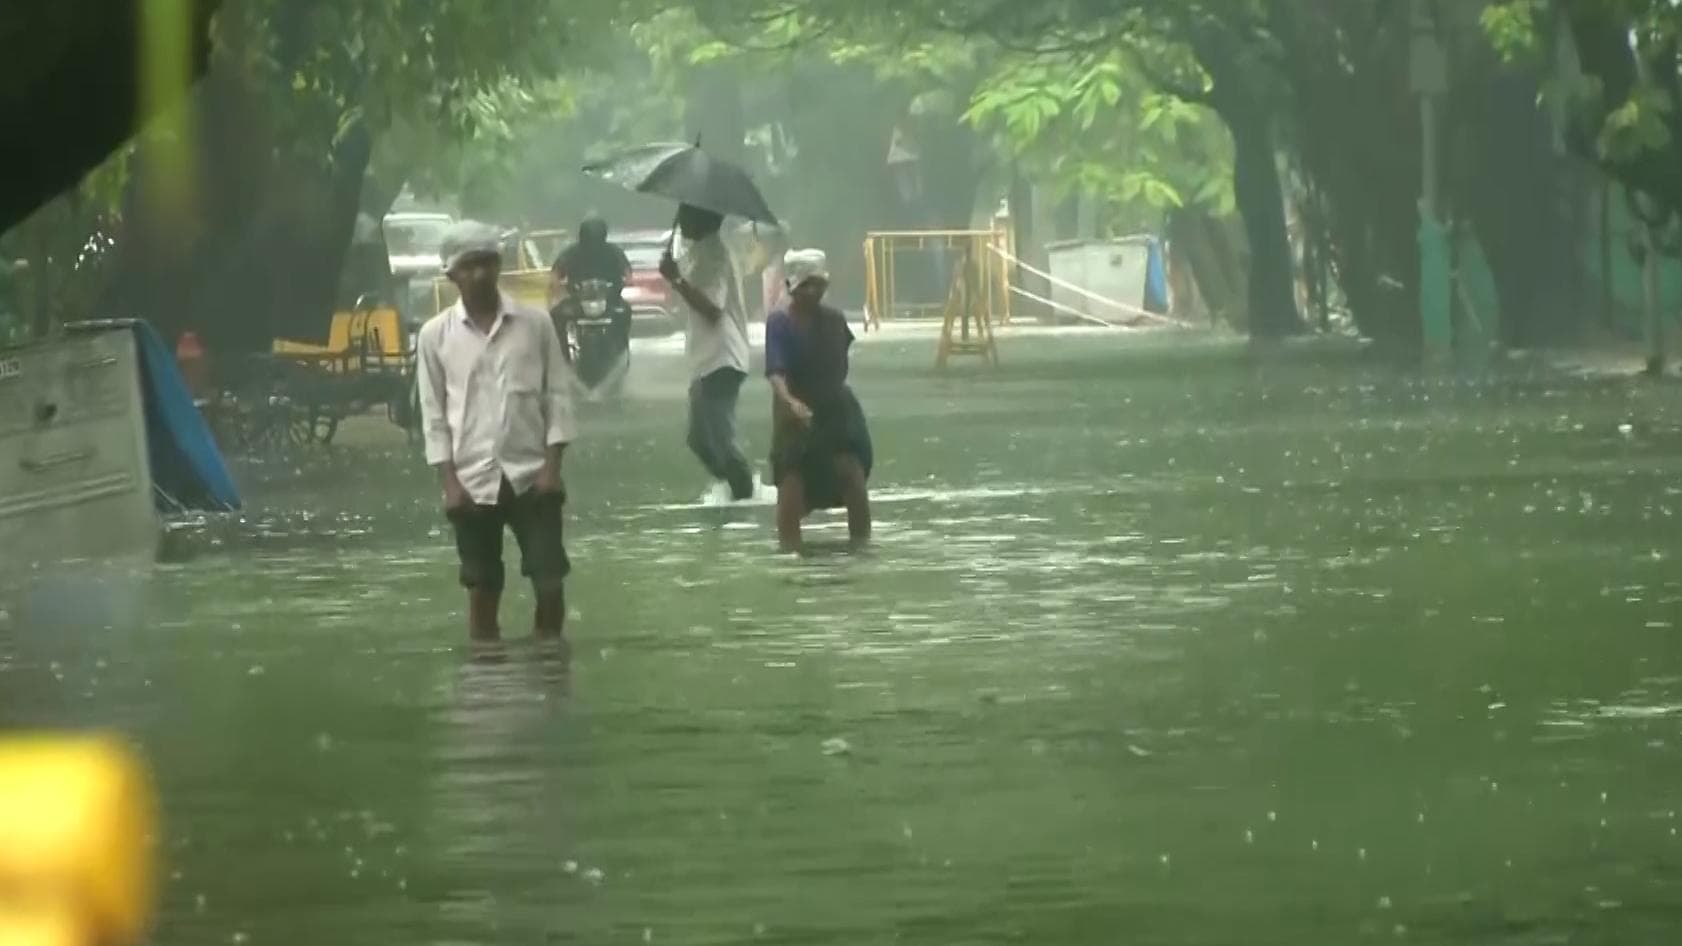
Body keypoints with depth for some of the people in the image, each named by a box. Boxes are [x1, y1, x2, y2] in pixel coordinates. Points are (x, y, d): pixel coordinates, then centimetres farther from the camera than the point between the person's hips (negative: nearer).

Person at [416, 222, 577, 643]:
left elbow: (558, 395, 2)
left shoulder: (535, 323, 1)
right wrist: (449, 481, -5)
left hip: (531, 474, 0)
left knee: (550, 580, -2)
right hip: (473, 480, 0)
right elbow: (433, 414, 3)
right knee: (482, 588, 4)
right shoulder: (435, 335, 1)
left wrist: (552, 465, -7)